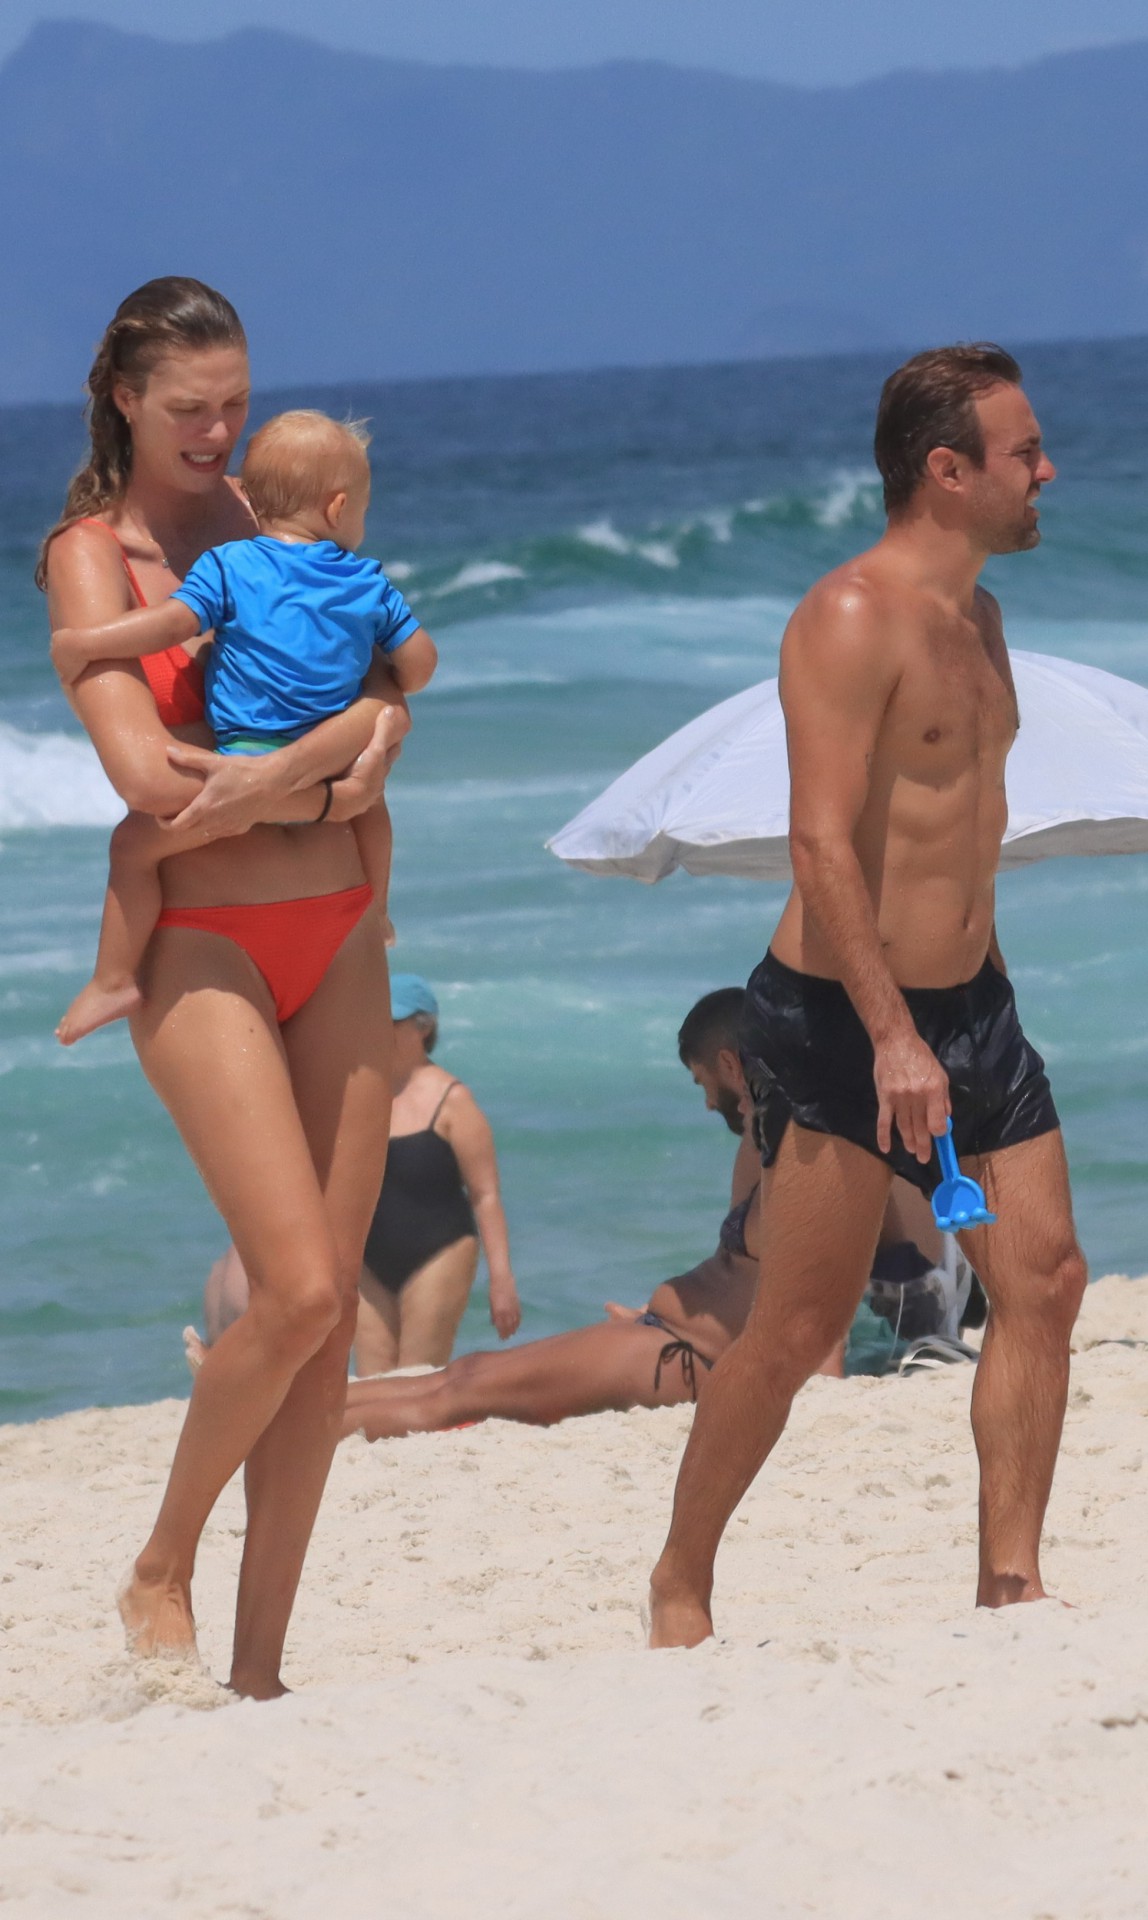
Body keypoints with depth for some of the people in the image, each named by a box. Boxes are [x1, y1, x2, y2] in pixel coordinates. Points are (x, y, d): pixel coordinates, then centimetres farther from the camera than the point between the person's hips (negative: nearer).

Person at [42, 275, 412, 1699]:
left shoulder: (267, 520, 13)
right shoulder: (90, 553, -4)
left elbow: (386, 688, 7)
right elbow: (146, 774, -16)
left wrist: (272, 772, -13)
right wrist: (324, 776, -9)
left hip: (334, 936, 6)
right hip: (201, 945, -6)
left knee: (334, 1310, 1)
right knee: (295, 1288, -17)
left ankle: (261, 1660, 6)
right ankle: (160, 1572, 6)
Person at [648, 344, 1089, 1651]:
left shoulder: (974, 616, 12)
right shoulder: (852, 620, -16)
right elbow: (822, 842, -23)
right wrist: (892, 1040, -28)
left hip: (967, 1005, 8)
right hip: (842, 1015, -8)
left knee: (1045, 1279, -1)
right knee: (799, 1331, -2)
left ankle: (1010, 1581, 3)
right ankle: (681, 1580, 14)